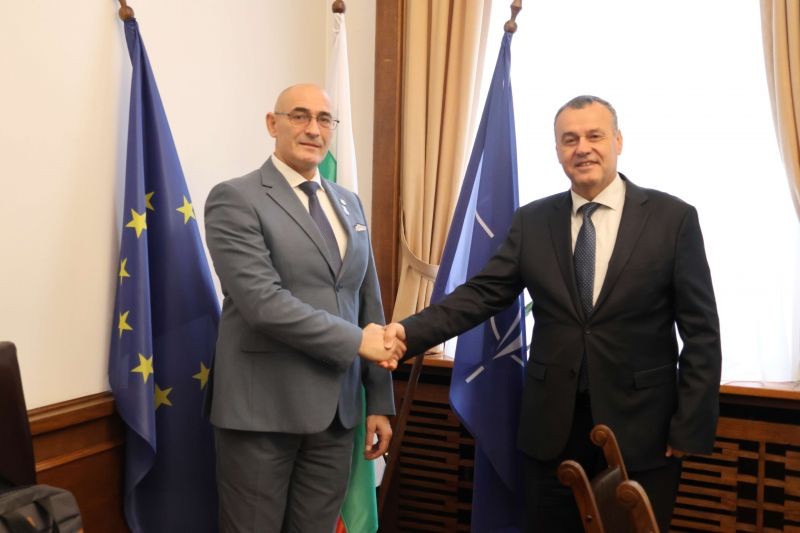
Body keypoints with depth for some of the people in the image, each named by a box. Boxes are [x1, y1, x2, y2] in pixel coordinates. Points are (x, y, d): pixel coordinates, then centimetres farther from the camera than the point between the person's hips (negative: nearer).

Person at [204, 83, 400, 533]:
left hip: (337, 410, 6)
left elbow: (369, 303, 14)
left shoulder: (349, 203, 13)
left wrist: (379, 401, 11)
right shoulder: (236, 199, -7)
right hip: (264, 409, -5)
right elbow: (263, 302, -19)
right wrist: (356, 341, -14)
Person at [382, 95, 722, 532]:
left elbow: (701, 331, -4)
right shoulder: (532, 221, 4)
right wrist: (410, 331, -18)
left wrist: (690, 428, -7)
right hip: (552, 427, 2)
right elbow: (482, 294, -2)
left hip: (642, 427, -2)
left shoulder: (673, 218, -4)